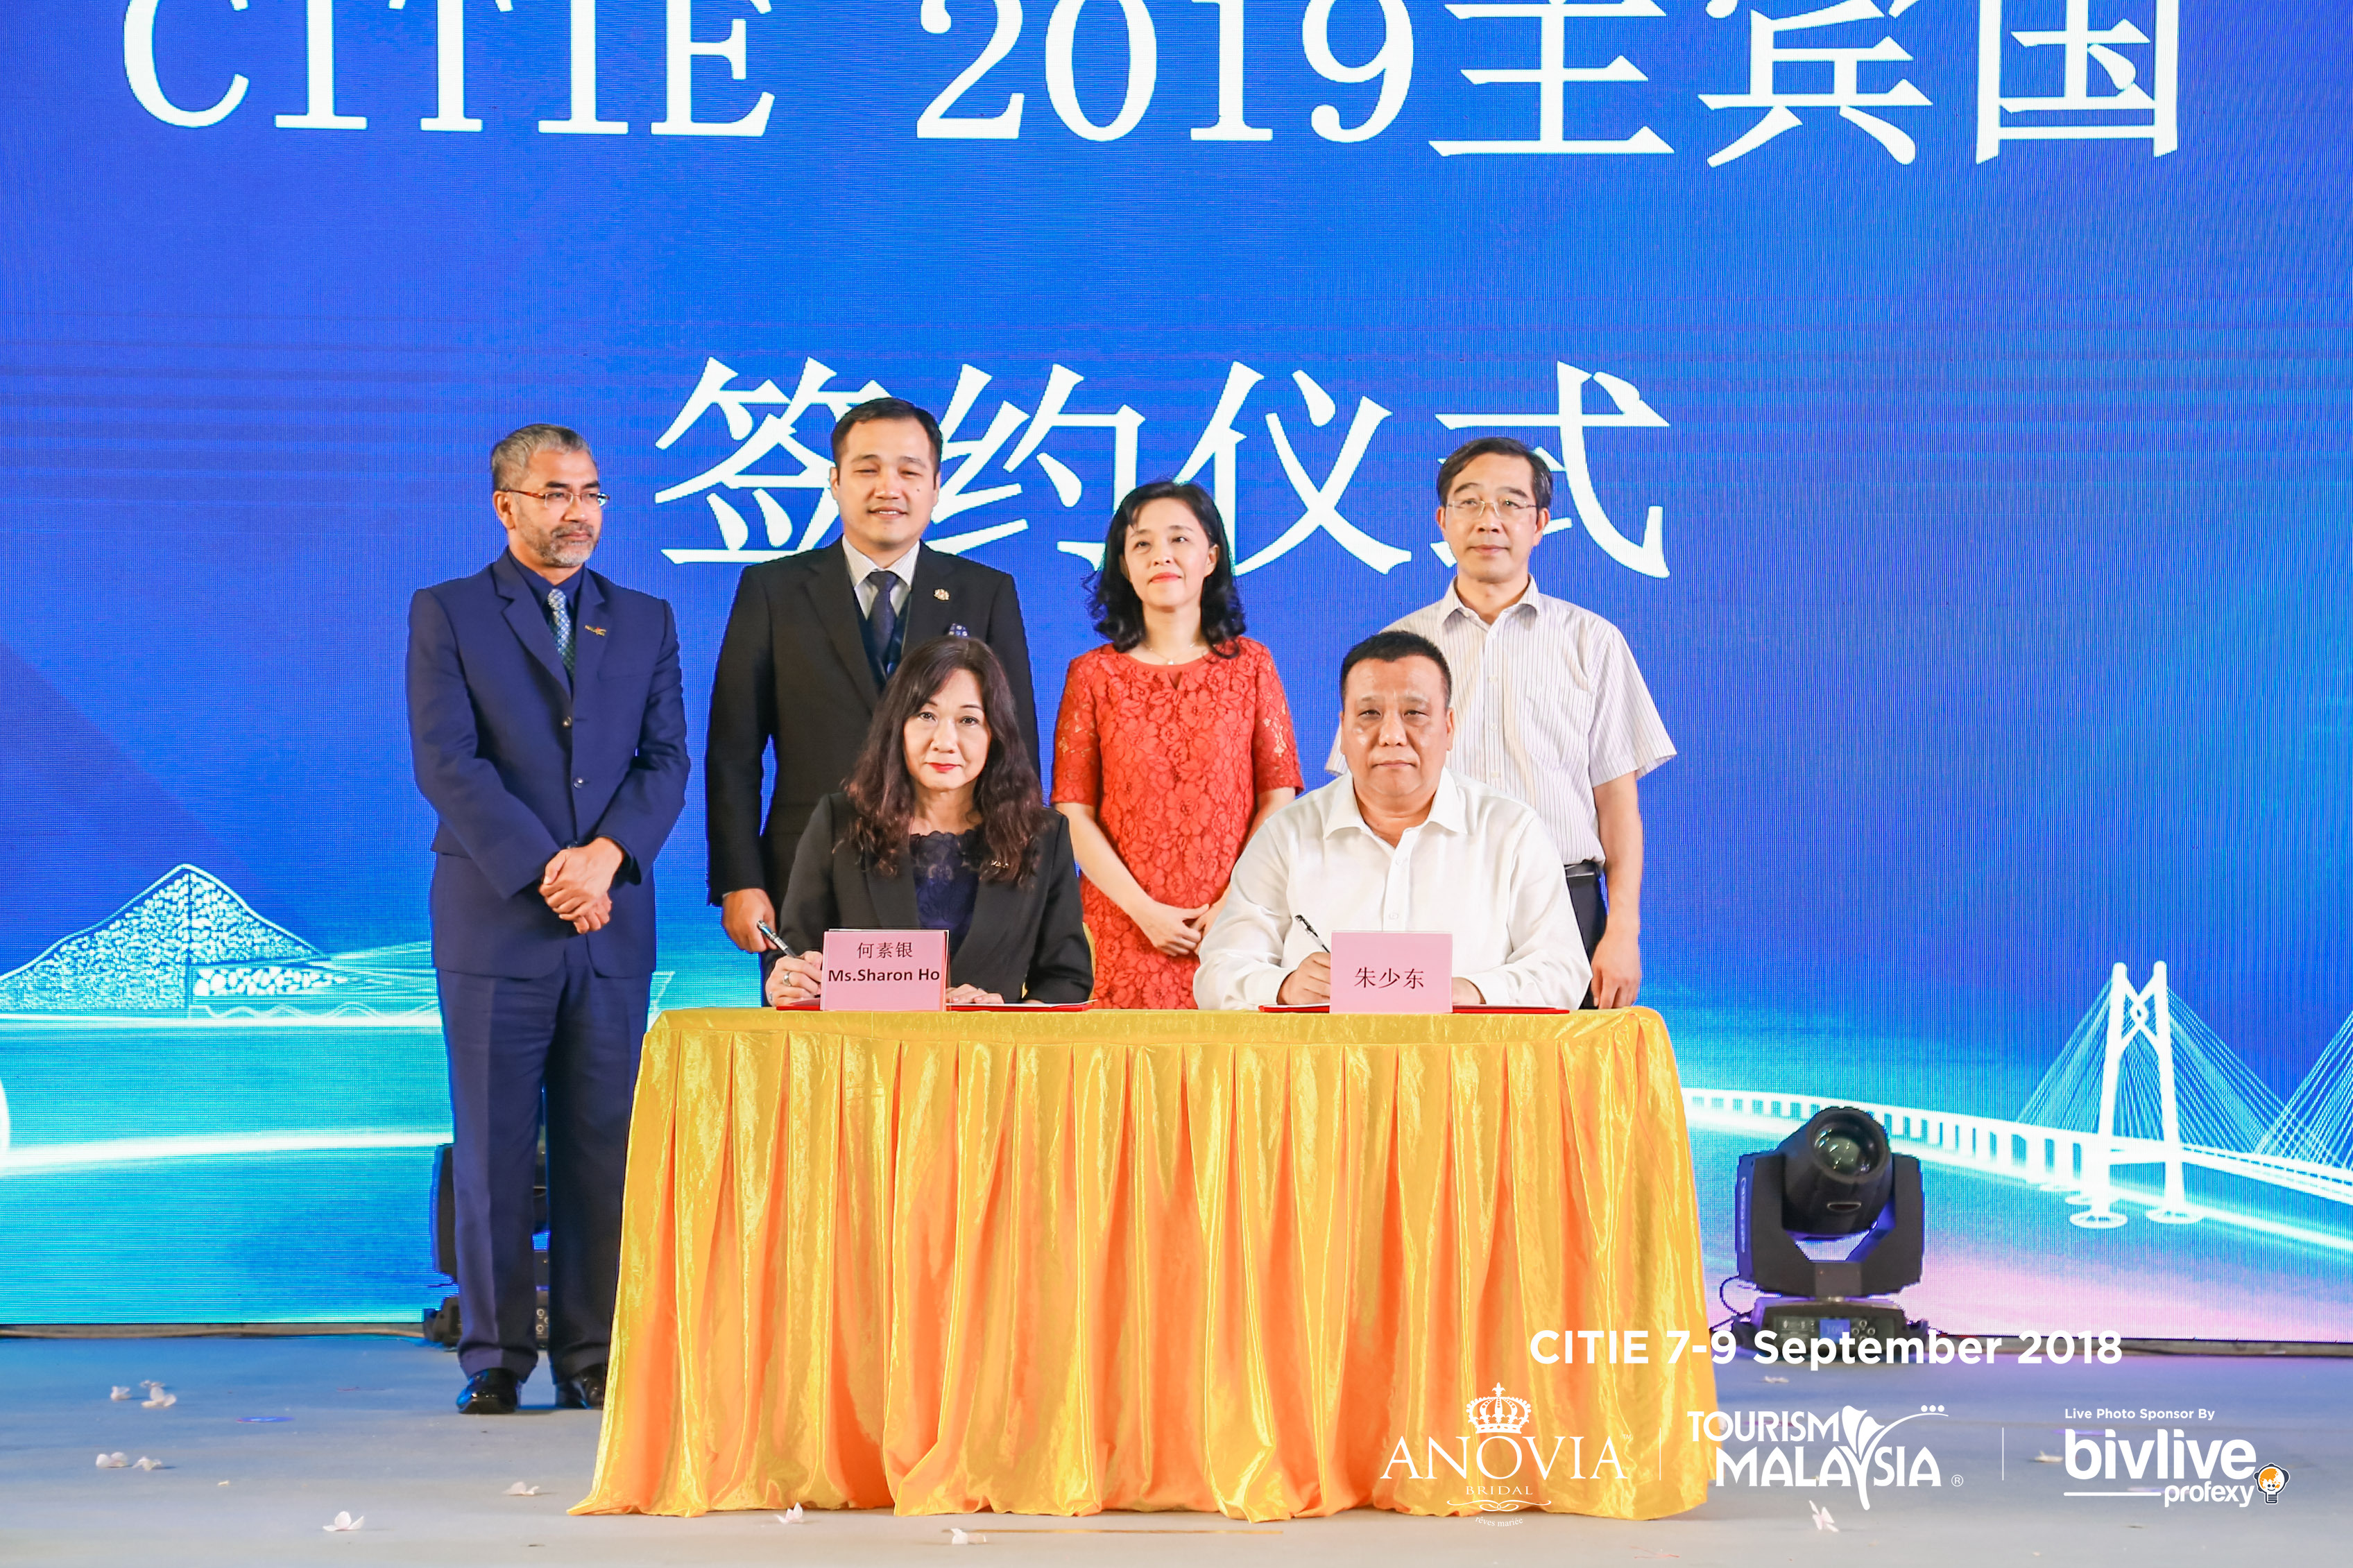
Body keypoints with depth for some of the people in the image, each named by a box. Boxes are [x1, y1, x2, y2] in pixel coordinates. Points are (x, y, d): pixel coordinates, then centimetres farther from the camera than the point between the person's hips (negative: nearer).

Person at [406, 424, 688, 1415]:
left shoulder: (645, 621, 15)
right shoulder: (445, 615, 5)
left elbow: (666, 760, 7)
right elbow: (447, 762, -6)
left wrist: (606, 853, -11)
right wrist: (543, 872, -13)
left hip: (614, 924, 3)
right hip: (494, 922, -2)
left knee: (603, 1147, 1)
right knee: (493, 1148, 0)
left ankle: (590, 1357, 8)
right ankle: (496, 1358, 7)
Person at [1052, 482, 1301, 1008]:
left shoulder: (1251, 665, 8)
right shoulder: (1094, 675, 6)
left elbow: (1279, 795, 3)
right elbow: (1073, 811, 0)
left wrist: (1237, 903, -10)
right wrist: (1142, 910, -11)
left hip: (1231, 927, 1)